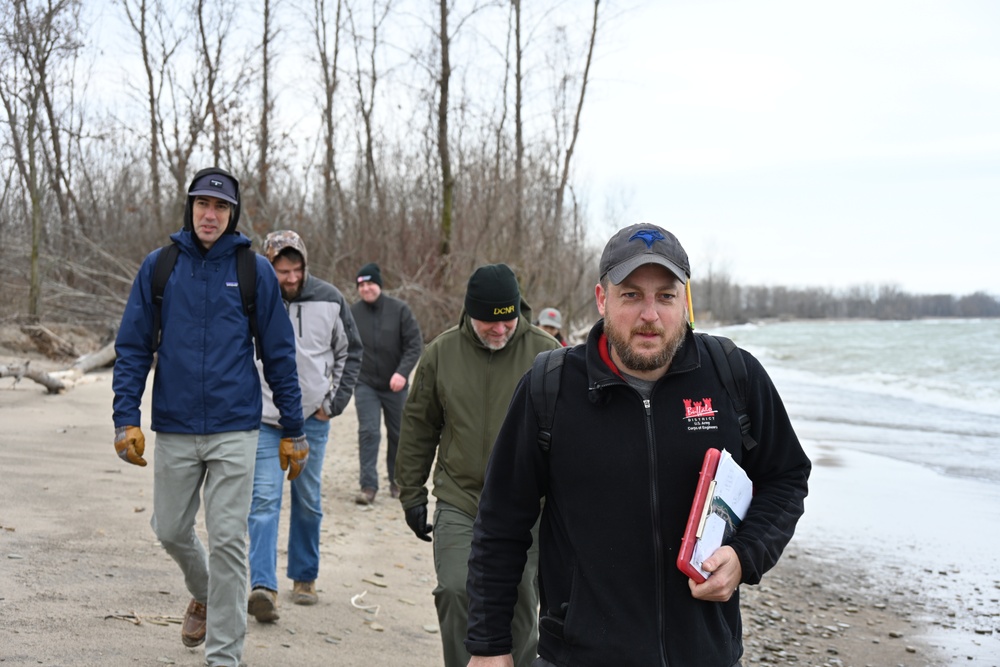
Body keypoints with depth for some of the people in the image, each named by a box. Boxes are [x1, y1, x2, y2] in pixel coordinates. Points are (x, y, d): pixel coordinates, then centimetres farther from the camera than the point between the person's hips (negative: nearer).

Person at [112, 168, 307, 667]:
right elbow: (133, 348, 4)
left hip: (234, 429, -2)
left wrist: (292, 431, 3)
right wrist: (126, 419, -5)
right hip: (174, 429, 2)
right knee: (171, 531, 14)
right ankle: (204, 594, 45)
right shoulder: (158, 266, 2)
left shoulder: (255, 270, -1)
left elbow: (279, 354, 3)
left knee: (227, 541, -3)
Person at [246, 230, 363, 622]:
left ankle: (305, 577, 25)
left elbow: (351, 351, 10)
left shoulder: (329, 300, -3)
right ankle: (263, 586, -15)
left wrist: (335, 402, 3)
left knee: (309, 502, 11)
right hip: (263, 419, -2)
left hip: (312, 418, 2)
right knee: (264, 500, -11)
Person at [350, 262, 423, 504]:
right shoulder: (352, 313, -4)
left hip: (395, 385, 1)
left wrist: (402, 372, -20)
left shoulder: (399, 310, -7)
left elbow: (415, 342, -9)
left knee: (398, 434, 12)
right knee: (368, 432, -11)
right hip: (365, 384, -1)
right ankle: (368, 485, -6)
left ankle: (397, 481, 29)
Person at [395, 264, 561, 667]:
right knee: (456, 592, -12)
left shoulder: (546, 354, -5)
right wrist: (412, 494, 9)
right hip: (458, 503, 1)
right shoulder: (441, 353, 1)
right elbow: (418, 427, 8)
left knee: (520, 607, 8)